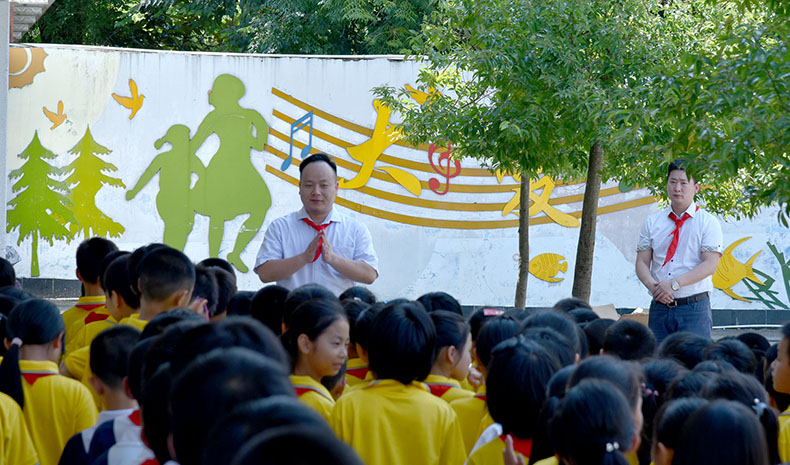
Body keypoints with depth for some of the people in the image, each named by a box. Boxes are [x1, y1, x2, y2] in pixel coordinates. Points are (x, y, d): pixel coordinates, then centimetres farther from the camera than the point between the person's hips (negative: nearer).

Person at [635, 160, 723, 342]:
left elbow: (709, 264, -7)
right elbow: (642, 262, 9)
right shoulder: (652, 222, 12)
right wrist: (652, 285, -13)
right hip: (659, 306, 3)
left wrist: (674, 284, -17)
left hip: (694, 307, -3)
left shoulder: (707, 222, 2)